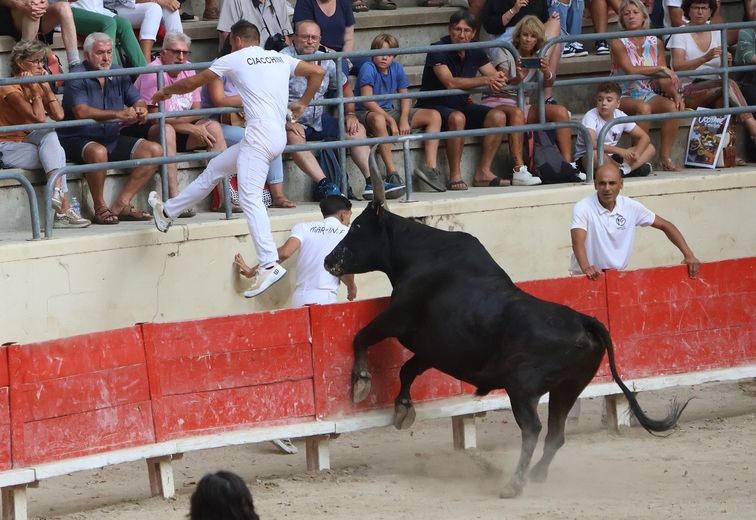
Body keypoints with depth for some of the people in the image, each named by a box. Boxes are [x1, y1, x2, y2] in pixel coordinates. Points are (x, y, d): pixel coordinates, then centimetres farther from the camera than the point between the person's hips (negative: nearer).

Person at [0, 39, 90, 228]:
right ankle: (64, 208, -34)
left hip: (25, 143, 7)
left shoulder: (37, 86, 11)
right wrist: (35, 90, -15)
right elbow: (39, 118, -24)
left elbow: (59, 115, -5)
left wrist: (46, 86, -4)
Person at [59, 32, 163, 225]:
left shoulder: (118, 74, 10)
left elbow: (137, 101, 8)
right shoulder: (77, 77, -11)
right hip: (78, 139, -7)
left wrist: (140, 110, -19)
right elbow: (81, 112, -25)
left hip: (112, 139, 7)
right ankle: (100, 209, -21)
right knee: (98, 152, -39)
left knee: (155, 150, -7)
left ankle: (122, 204, -9)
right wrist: (119, 114, -34)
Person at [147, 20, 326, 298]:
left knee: (250, 198, -13)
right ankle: (168, 212, 34)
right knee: (215, 168, 21)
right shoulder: (280, 58, 17)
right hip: (278, 136, 8)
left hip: (260, 136, -8)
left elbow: (192, 83, 12)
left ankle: (270, 264, -24)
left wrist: (164, 92, 29)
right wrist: (302, 103, 29)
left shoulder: (235, 59, 2)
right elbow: (317, 72, 18)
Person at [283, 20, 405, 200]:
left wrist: (350, 114, 9)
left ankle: (372, 182, -6)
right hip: (292, 122, -7)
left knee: (356, 129, -1)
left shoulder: (325, 61, 8)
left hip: (318, 120, 7)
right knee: (295, 137, -39)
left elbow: (345, 86, 23)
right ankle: (324, 185, -46)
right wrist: (287, 123, -31)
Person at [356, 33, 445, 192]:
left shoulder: (396, 68, 4)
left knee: (434, 116, -3)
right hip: (367, 113, -7)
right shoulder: (368, 68, -15)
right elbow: (367, 101, -23)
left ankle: (430, 167, -14)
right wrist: (391, 121, -25)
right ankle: (392, 172, -41)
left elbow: (405, 96, 7)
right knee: (378, 119, -44)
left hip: (390, 112, 7)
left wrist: (404, 119, -13)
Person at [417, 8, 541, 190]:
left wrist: (500, 79, -26)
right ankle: (455, 176, -29)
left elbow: (495, 77, 1)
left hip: (461, 105, 7)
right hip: (434, 106, -7)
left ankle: (483, 173, -12)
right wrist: (485, 81, -33)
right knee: (457, 118, -37)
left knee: (498, 116, -13)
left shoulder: (475, 53, 6)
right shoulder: (438, 51, -16)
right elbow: (450, 82, -29)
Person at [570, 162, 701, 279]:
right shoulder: (583, 208, -14)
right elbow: (578, 241, -28)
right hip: (588, 278, -4)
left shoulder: (631, 207, -2)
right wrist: (586, 268, -48)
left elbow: (665, 226, 5)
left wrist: (689, 255, -6)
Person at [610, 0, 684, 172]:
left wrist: (675, 93, -14)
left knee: (673, 107, -26)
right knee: (643, 108, -36)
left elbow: (663, 79, 5)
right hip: (625, 97, -4)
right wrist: (661, 68, -23)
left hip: (649, 94, 4)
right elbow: (631, 70, -19)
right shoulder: (619, 43, -3)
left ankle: (665, 157, -21)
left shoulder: (656, 43, 9)